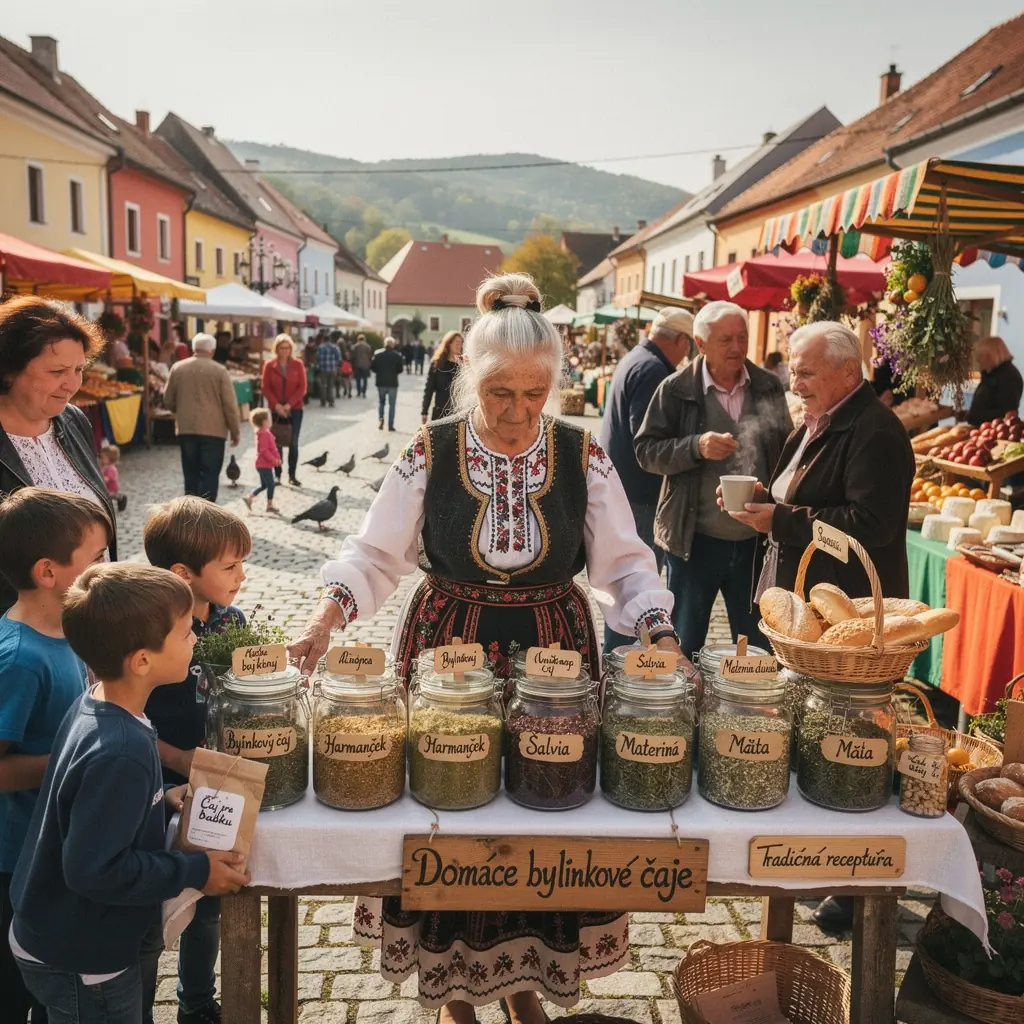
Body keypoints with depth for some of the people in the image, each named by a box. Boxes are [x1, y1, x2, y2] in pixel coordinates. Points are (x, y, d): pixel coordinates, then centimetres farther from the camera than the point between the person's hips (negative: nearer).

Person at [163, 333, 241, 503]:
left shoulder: (177, 368, 4)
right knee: (210, 475, 0)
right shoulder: (219, 370, -5)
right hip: (213, 430, -3)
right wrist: (234, 431, 4)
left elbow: (167, 401, 9)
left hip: (186, 429, 3)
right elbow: (230, 405, -5)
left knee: (191, 474, 13)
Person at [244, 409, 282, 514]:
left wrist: (277, 458, 11)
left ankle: (249, 497, 16)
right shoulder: (264, 434, -20)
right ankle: (270, 505, 9)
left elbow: (272, 448, 18)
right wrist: (274, 460, -22)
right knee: (271, 484, 0)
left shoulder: (264, 433, 13)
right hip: (265, 465, -10)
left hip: (263, 465, 10)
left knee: (264, 485, 18)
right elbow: (264, 450, -25)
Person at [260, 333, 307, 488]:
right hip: (275, 410, 0)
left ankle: (292, 476, 6)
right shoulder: (269, 365, 0)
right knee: (277, 443, 1)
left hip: (295, 409, 0)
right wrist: (276, 405, -13)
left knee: (293, 443, -1)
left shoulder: (298, 364, 0)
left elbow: (302, 388, -2)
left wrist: (289, 404, -12)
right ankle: (277, 475, 9)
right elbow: (266, 388, -1)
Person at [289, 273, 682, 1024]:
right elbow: (376, 553, -4)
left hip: (552, 651, 1)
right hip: (447, 650, 0)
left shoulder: (582, 457, -4)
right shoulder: (429, 454, -6)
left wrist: (662, 633, -16)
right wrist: (328, 616, -19)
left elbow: (623, 563, -1)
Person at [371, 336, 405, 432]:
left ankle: (380, 419, -2)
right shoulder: (397, 355, -7)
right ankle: (390, 425, 5)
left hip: (381, 382, 1)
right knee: (392, 404, 7)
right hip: (392, 383, -1)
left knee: (380, 402, 19)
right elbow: (400, 369, -5)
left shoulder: (377, 353, -4)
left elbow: (372, 367, -4)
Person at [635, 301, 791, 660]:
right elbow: (646, 451, -6)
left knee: (759, 646, 15)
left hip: (755, 540, 3)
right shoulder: (676, 389, -5)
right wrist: (696, 446, -22)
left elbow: (787, 450, 12)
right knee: (684, 643, 12)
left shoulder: (769, 387, 4)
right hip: (695, 539, -2)